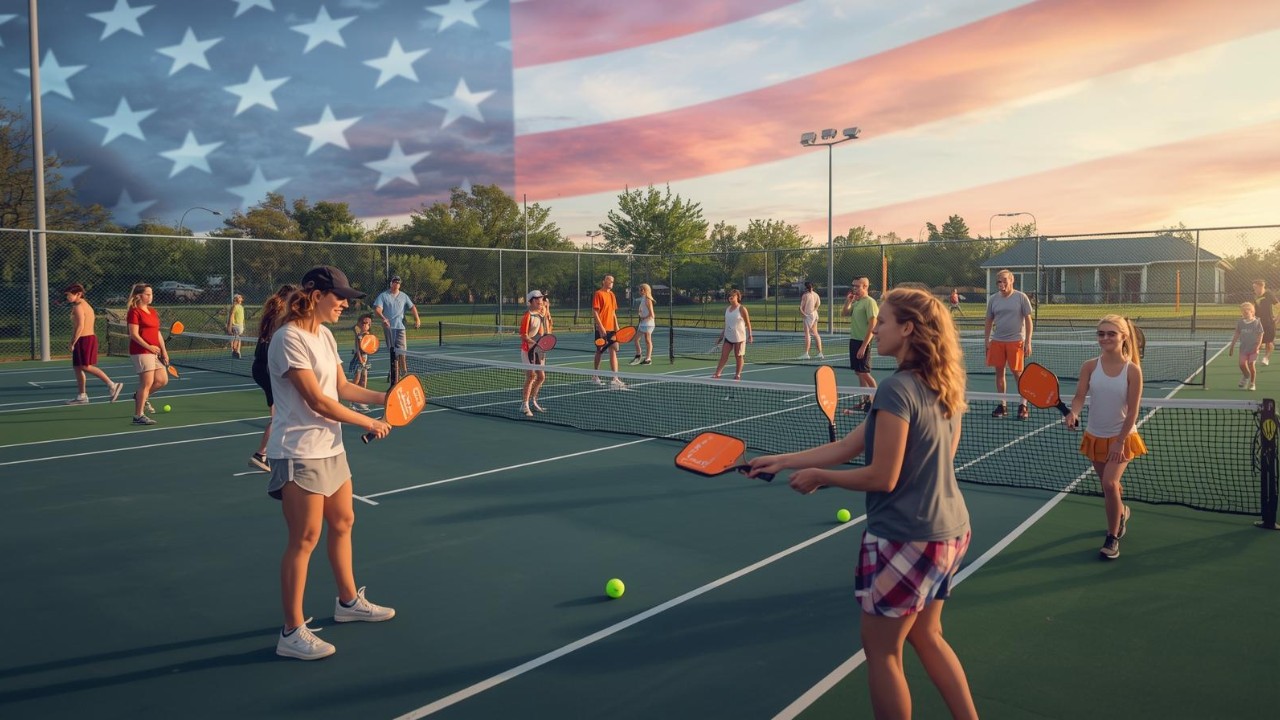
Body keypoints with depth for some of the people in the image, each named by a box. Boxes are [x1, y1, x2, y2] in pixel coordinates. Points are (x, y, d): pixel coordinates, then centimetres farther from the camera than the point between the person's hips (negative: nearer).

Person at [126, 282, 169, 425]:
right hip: (141, 352, -8)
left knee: (162, 380, 7)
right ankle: (138, 415, -2)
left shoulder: (153, 312, 17)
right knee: (147, 383, -9)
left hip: (154, 352, 8)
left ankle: (141, 396, 31)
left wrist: (163, 350, 10)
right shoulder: (134, 312, -8)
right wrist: (148, 347, -21)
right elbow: (134, 334, -14)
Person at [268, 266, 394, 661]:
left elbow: (341, 387, 14)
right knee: (304, 540, -2)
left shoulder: (324, 335, 9)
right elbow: (318, 401, -22)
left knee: (342, 523, 18)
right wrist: (370, 423, -15)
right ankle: (292, 633, 10)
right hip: (300, 454, -9)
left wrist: (385, 397, 3)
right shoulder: (289, 339, -19)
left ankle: (348, 601, 36)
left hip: (330, 447, 9)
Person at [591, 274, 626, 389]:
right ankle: (596, 376, 15)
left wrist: (616, 327, 12)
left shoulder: (611, 294, 14)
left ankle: (615, 378, 4)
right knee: (600, 351, 3)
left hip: (611, 328, 7)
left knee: (613, 351, 1)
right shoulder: (598, 294, -8)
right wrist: (601, 327, -19)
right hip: (602, 329, -7)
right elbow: (594, 312, -13)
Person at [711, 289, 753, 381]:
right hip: (728, 337, 5)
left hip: (739, 337, -5)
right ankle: (717, 373, -3)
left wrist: (750, 335, -11)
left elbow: (748, 323, -6)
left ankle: (737, 375, 15)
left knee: (738, 356, 6)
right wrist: (721, 336, 13)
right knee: (723, 356, -1)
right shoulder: (727, 309, 9)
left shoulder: (741, 309, -8)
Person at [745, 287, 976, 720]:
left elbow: (881, 477, -21)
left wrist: (818, 477, -6)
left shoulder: (897, 389, -21)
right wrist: (783, 460, 7)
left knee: (881, 651, 10)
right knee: (927, 637, 25)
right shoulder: (944, 387, 7)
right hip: (949, 531, 9)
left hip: (906, 538, -9)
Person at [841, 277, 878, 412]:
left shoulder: (869, 302, -13)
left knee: (864, 373, -5)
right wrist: (848, 301, 3)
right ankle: (865, 401, 15)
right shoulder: (856, 302, 12)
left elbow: (872, 326, -17)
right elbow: (844, 314, 21)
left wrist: (863, 346, -21)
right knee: (859, 372, 9)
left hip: (863, 342, -8)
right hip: (854, 340, 8)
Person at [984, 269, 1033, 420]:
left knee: (1017, 372, -2)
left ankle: (1023, 405, 8)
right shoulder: (993, 299, 7)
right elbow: (989, 321, 14)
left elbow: (1028, 320, -3)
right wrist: (987, 341, 8)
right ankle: (1001, 404, 15)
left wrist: (1028, 342, -8)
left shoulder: (1021, 297, -3)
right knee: (999, 371, 6)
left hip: (1015, 341, -4)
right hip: (997, 341, 4)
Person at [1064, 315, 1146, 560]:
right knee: (1108, 484, 18)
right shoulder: (1090, 366, -7)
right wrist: (1073, 413, -35)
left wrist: (1120, 442, -16)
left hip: (1122, 437, -3)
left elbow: (1132, 411, -13)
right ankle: (1121, 513, 51)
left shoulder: (1132, 370, -14)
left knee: (1110, 484, -17)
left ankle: (1113, 538, 1)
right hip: (1095, 436, 3)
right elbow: (1080, 396, -13)